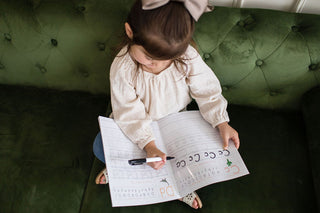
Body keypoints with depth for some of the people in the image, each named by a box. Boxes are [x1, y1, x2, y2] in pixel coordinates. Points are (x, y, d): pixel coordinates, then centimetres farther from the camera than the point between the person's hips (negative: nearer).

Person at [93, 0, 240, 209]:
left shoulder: (188, 57, -27)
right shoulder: (123, 68, -30)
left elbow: (207, 91, -16)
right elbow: (130, 114, -27)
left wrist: (222, 123, -25)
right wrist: (149, 145, -37)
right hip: (139, 124, -1)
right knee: (101, 147, -16)